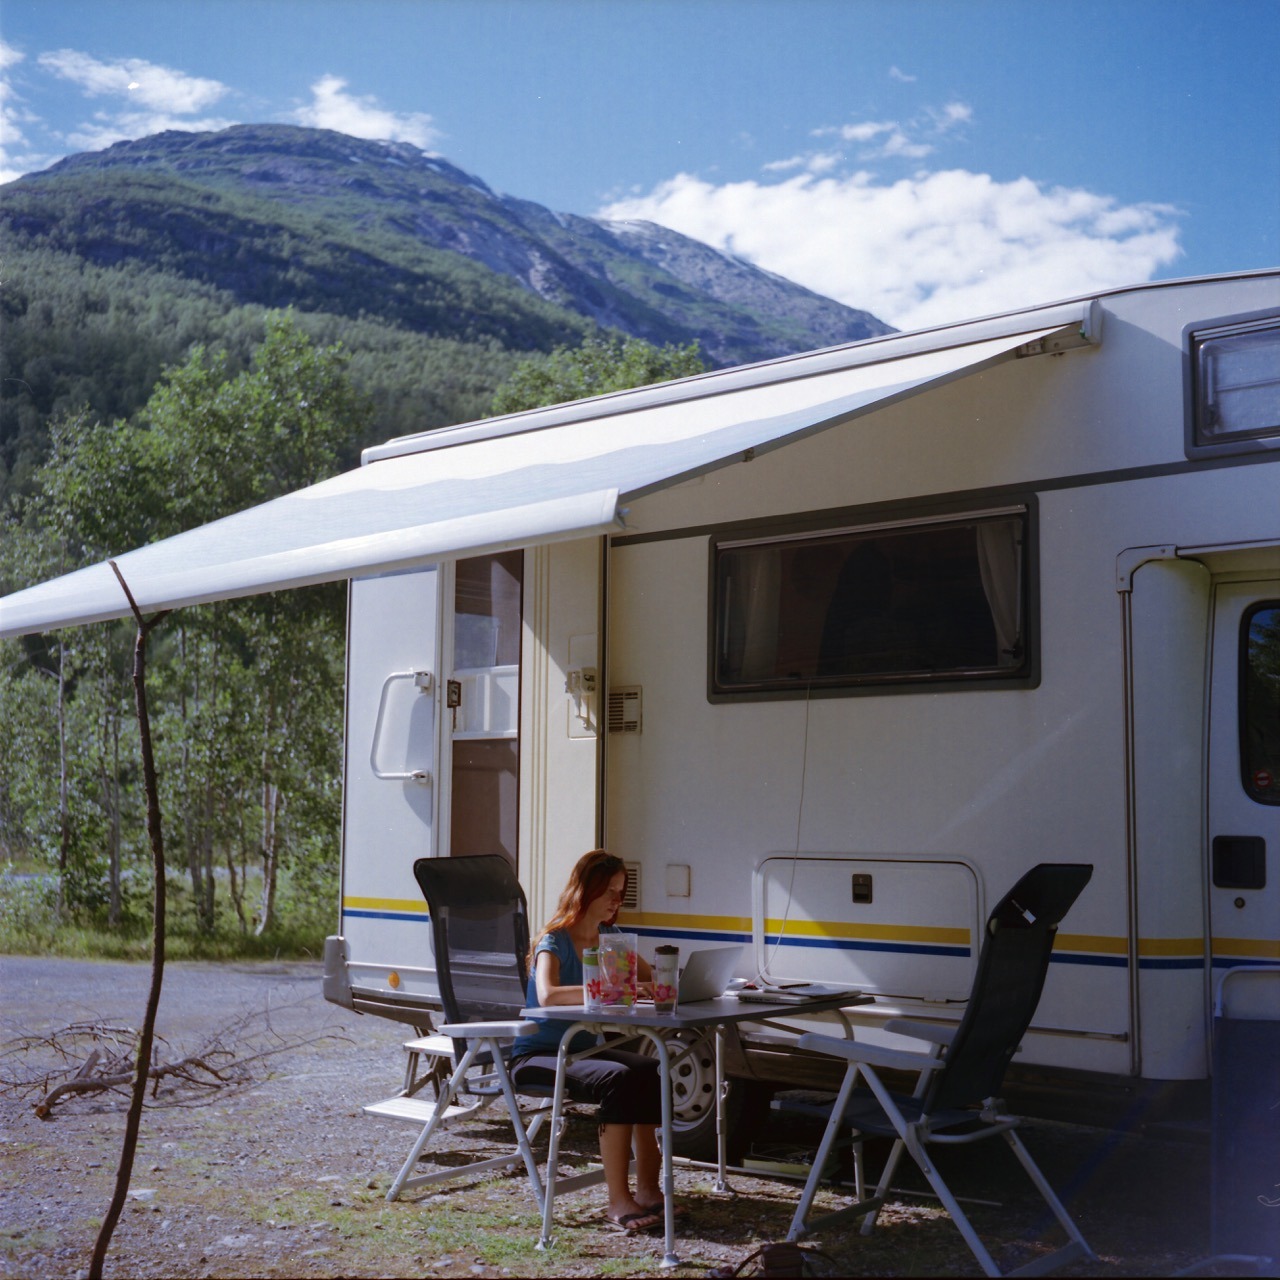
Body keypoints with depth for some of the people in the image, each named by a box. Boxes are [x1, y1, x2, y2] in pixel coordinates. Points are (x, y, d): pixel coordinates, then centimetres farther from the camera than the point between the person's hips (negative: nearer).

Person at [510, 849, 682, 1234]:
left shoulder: (609, 937, 9)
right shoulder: (554, 941, -14)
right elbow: (547, 995, -34)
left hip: (581, 1050, 6)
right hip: (535, 1057, -6)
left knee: (651, 1069, -24)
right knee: (618, 1078, -33)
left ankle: (648, 1187, -21)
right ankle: (618, 1200, -30)